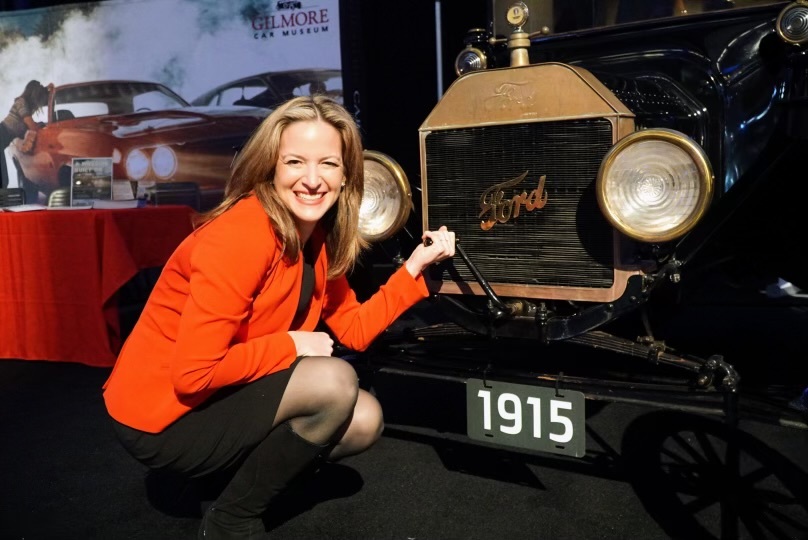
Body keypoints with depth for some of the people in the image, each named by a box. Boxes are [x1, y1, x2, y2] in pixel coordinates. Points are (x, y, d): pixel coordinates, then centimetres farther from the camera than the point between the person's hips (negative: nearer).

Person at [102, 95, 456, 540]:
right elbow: (193, 374, -29)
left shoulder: (316, 236, -1)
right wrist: (292, 345, -19)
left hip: (222, 397, 8)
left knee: (364, 420, 1)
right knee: (334, 382, -24)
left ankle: (235, 480, 17)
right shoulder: (241, 236, -28)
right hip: (162, 418, -8)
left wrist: (415, 266, -6)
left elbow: (354, 330, 2)